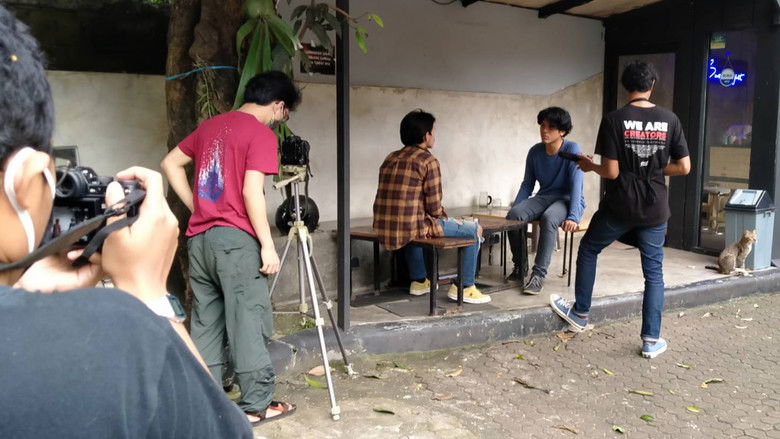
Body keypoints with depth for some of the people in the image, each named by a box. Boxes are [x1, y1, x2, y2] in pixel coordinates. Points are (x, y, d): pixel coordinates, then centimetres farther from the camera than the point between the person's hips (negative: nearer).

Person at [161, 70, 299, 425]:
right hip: (236, 238, -7)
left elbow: (170, 163, 17)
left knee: (205, 323, 12)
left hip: (199, 237, 8)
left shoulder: (211, 125, 15)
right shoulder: (261, 134, -8)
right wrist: (268, 245, -14)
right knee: (249, 321, 1)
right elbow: (251, 192, -17)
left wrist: (197, 207, 15)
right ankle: (257, 404, 8)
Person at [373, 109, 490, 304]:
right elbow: (434, 207, -11)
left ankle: (418, 281, 43)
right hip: (411, 227, -8)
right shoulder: (428, 161, -9)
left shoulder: (391, 158, 13)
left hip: (383, 229, 8)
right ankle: (464, 287, 12)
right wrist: (446, 219, 12)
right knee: (474, 230, 8)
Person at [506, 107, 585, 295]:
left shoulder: (572, 149, -12)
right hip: (544, 197, 5)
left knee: (548, 218, -38)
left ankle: (539, 274, -34)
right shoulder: (535, 151, 3)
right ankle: (519, 266, -7)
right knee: (513, 215, -24)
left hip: (568, 200, -5)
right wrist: (514, 207, -5)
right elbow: (527, 184, 11)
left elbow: (576, 185, -20)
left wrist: (573, 217, -32)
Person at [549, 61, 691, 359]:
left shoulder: (614, 120, -10)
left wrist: (590, 166, 7)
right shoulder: (669, 120, -1)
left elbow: (612, 172, -13)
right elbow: (684, 167, 0)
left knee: (588, 250, 20)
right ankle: (651, 340, 12)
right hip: (655, 209, 3)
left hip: (619, 206, -2)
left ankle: (580, 314, 29)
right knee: (654, 273, 10)